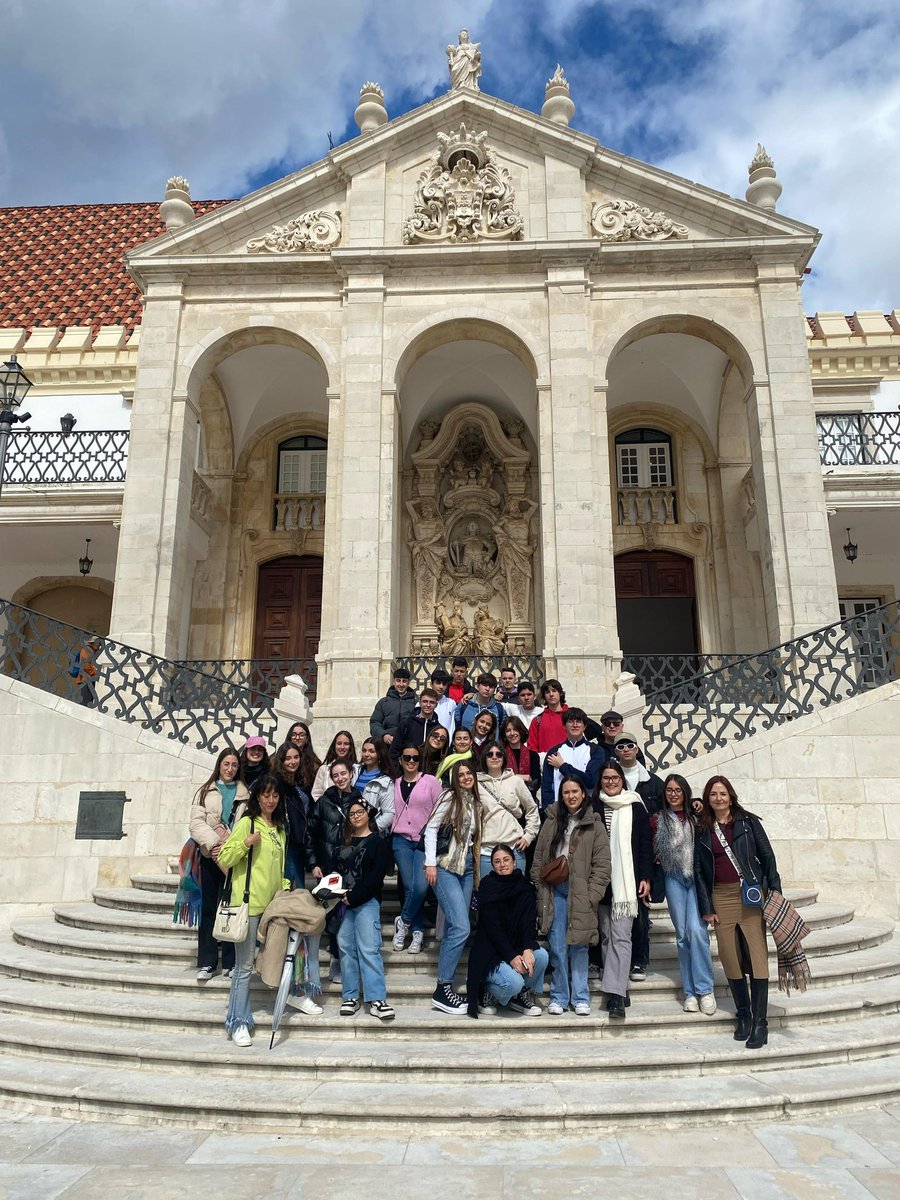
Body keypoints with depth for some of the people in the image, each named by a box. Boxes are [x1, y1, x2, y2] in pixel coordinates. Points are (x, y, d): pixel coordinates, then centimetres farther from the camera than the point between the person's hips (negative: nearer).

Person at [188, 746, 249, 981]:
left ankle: (230, 962, 10)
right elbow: (196, 823, -3)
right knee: (208, 909, 4)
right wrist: (215, 843, -17)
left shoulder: (245, 793, 7)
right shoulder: (205, 791, 8)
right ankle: (206, 963, 11)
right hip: (209, 856, 1)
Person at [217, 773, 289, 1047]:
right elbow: (224, 860, -9)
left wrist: (285, 888, 13)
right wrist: (246, 843, -23)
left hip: (272, 903, 6)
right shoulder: (246, 823, -5)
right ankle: (238, 1023, 7)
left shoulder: (279, 829, 16)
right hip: (248, 902, -6)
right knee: (244, 965, -1)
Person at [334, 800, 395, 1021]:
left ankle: (376, 999, -9)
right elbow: (337, 869, 17)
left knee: (369, 949, -10)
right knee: (346, 948, 5)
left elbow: (376, 876, -7)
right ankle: (350, 997, 13)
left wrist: (354, 896, -12)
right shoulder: (345, 842, 18)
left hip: (367, 901, -5)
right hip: (345, 902, 5)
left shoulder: (377, 842, 2)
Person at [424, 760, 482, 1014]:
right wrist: (430, 862, -13)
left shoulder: (476, 803, 16)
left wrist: (476, 864, 10)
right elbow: (431, 828, -8)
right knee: (461, 928, -14)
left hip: (467, 868, 7)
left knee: (453, 929, 8)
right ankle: (442, 990, -6)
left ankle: (446, 987, 16)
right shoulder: (451, 797, -5)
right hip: (446, 867, -7)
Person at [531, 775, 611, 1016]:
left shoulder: (594, 825, 2)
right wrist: (539, 891, 3)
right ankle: (558, 997, 16)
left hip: (579, 893, -2)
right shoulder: (551, 822, 10)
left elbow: (602, 864, -2)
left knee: (579, 947, 5)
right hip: (554, 891, 2)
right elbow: (538, 859, 10)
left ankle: (580, 998, 17)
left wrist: (592, 896, -8)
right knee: (557, 947, 4)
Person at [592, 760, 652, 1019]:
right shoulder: (594, 808, 7)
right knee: (606, 935, 7)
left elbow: (645, 844, 3)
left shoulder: (636, 808, 3)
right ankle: (619, 989, 19)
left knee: (621, 936, -8)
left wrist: (645, 878, -2)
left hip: (627, 880, -3)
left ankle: (615, 993, -10)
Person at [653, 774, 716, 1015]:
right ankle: (690, 992, 10)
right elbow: (653, 852, 11)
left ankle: (704, 989, -3)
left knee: (696, 930, -14)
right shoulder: (658, 819, 9)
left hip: (697, 878, -1)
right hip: (674, 879, 1)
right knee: (682, 935, 3)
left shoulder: (697, 817, 7)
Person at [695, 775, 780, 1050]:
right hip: (720, 898, 2)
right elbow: (698, 870, 8)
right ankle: (743, 1015, 18)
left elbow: (767, 857, 4)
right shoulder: (703, 830, 8)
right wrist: (706, 907, 3)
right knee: (731, 960, 3)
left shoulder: (748, 822, 4)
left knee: (757, 958, -7)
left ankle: (760, 1022, -1)